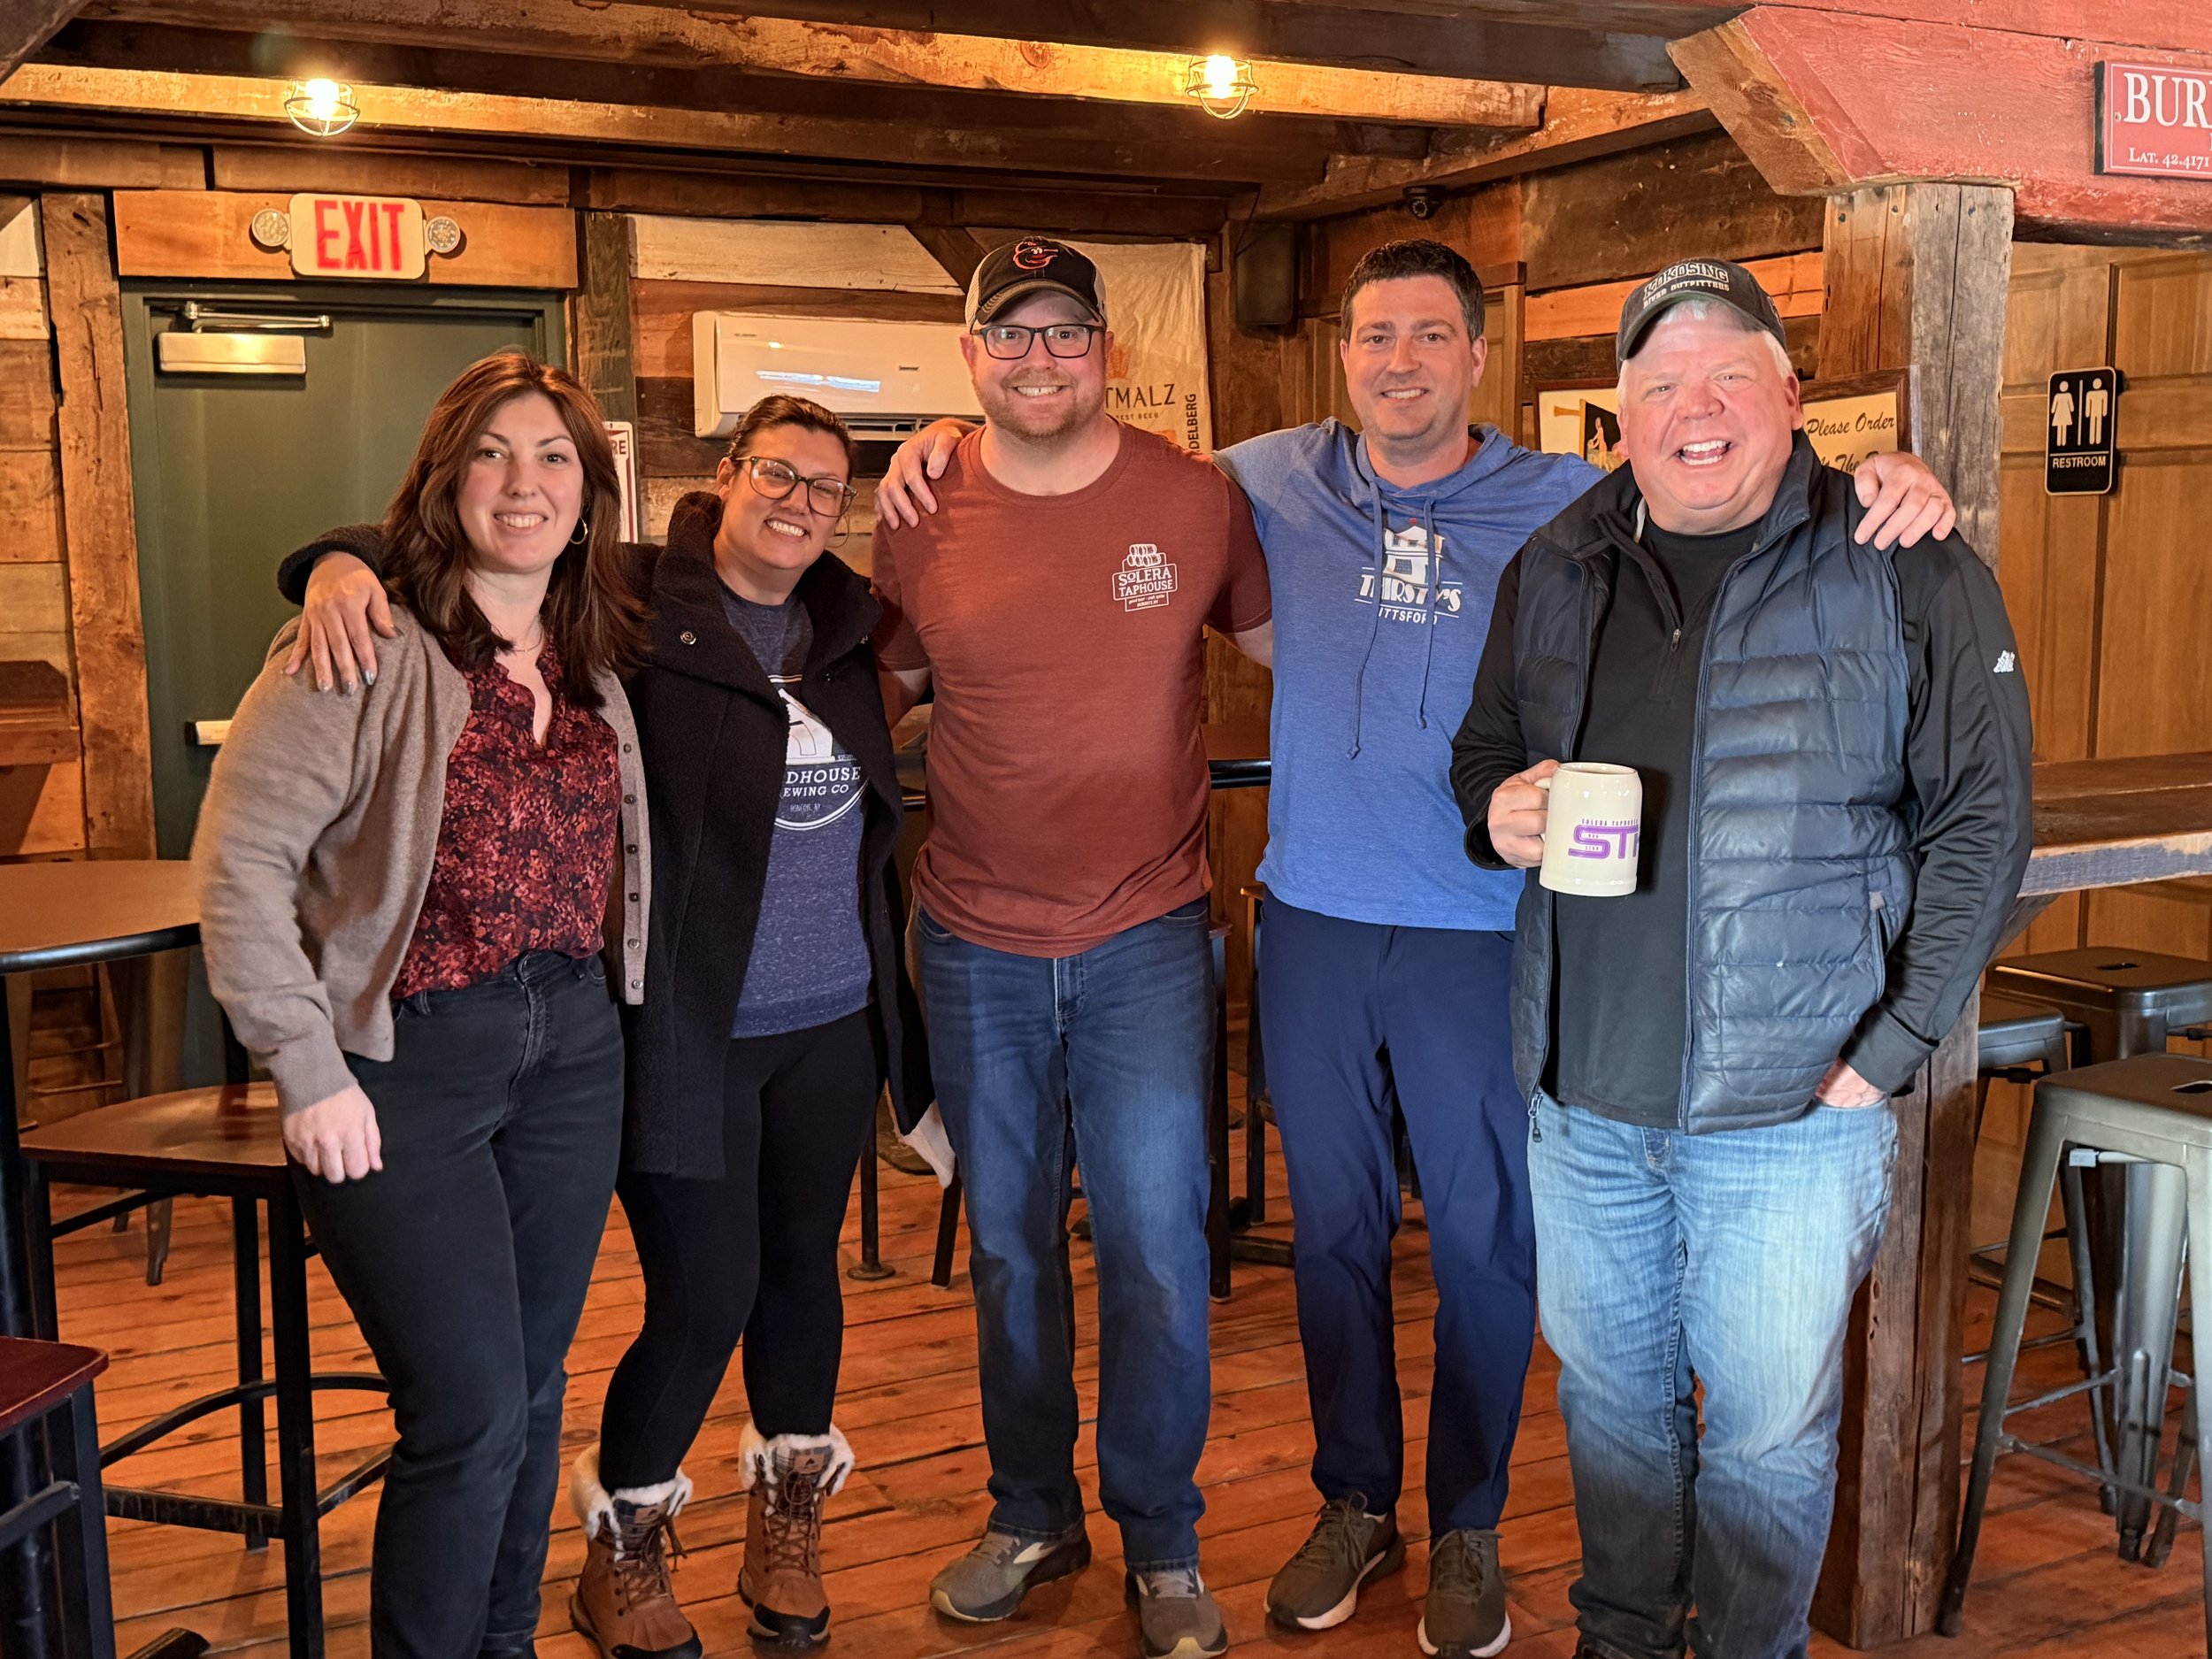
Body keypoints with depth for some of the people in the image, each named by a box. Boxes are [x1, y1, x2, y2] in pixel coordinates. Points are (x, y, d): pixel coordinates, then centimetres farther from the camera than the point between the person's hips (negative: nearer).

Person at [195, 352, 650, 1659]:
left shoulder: (601, 662, 7)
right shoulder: (372, 652, -13)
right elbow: (240, 862, -15)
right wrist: (310, 1071, -15)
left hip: (572, 1049, 6)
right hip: (407, 1062, -6)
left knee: (534, 1382, 16)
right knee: (473, 1409, -5)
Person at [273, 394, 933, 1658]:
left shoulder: (849, 622, 8)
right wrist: (344, 562, -28)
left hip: (834, 1028, 5)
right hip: (687, 1030, -5)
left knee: (800, 1265, 17)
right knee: (704, 1294, 0)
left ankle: (789, 1508, 40)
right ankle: (624, 1541, 28)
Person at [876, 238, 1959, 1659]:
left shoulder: (1571, 506, -1)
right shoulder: (1275, 483, 4)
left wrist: (1884, 488, -21)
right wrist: (947, 450, 3)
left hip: (1483, 934, -2)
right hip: (1315, 922, 2)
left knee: (1485, 1240, 8)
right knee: (1334, 1228, 14)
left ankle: (1469, 1529, 28)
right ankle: (1355, 1503, 33)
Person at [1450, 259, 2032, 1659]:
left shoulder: (1908, 575, -6)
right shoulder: (1555, 570, 7)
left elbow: (1980, 821, -6)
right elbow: (1485, 751, 19)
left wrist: (1888, 1051, -12)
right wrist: (1498, 812, -6)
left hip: (1791, 1107, -4)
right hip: (1584, 1091, 4)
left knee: (1768, 1424, 9)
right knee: (1608, 1391, 19)